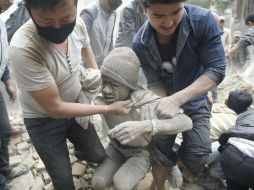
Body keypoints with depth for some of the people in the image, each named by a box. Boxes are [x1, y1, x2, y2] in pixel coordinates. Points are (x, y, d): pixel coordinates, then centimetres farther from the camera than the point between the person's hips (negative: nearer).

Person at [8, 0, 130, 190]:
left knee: (98, 156, 16)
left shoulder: (78, 24, -19)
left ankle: (80, 148, 51)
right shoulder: (23, 48, -37)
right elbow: (55, 108, -28)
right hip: (43, 119, -4)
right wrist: (109, 108, -24)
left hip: (75, 105, 5)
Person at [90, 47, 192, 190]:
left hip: (141, 151, -4)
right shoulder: (102, 99, -22)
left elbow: (187, 122, -47)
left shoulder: (146, 103, -36)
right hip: (117, 147, 4)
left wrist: (144, 125, -59)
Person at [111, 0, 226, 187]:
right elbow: (155, 83, -13)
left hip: (194, 102, -1)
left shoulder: (203, 21, -26)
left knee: (197, 154, -10)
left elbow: (216, 69, -26)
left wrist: (177, 99, -36)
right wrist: (164, 105, -33)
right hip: (165, 100, 2)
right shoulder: (140, 44, -20)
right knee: (160, 148, 1)